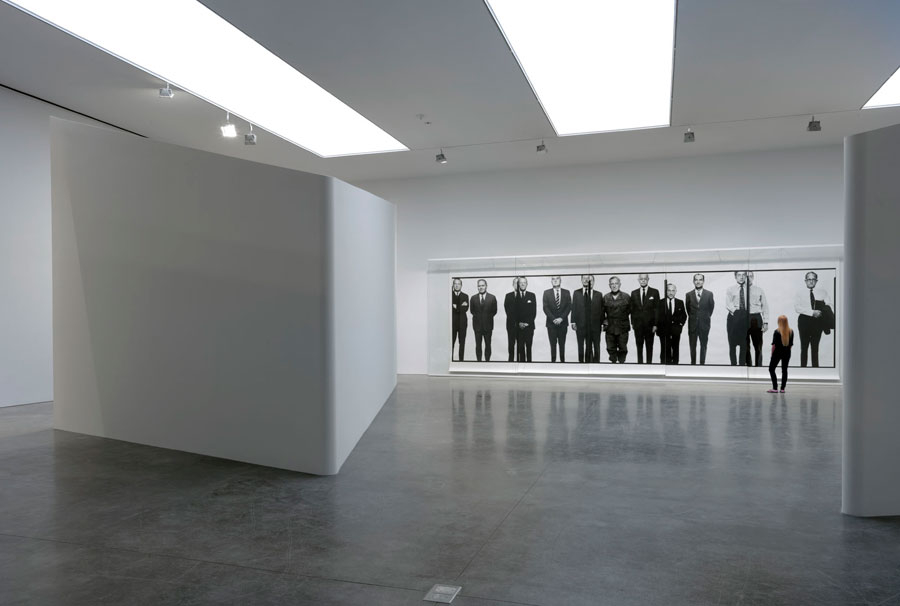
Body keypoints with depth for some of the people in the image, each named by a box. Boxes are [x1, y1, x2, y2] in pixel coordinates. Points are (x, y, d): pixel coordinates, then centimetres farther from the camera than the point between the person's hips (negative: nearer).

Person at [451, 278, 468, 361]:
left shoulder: (465, 296, 10)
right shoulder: (449, 295, 4)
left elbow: (466, 309, -4)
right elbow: (449, 307, -8)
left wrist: (456, 307, -13)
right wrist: (461, 307, -14)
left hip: (462, 322, 2)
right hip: (452, 322, -2)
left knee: (462, 342, 4)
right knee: (451, 342, -4)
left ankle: (461, 360, 9)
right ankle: (450, 359, 0)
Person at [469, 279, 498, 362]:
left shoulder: (492, 298, -1)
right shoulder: (473, 298, 3)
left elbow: (494, 311, 3)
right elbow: (472, 311, 9)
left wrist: (488, 317, -1)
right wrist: (478, 317, 3)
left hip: (488, 325, -1)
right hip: (477, 324, 1)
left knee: (488, 345, 6)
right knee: (478, 345, 6)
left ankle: (487, 360, 15)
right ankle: (479, 361, 14)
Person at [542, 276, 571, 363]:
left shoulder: (566, 293, 7)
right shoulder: (546, 293, 4)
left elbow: (569, 307, 1)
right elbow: (545, 308, -2)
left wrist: (561, 318, -11)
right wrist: (553, 319, -12)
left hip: (563, 323, 1)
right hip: (551, 323, -1)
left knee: (562, 344, 3)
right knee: (553, 344, 0)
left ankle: (562, 360, 10)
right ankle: (553, 360, 5)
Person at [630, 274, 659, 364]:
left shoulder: (654, 292, -1)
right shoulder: (634, 293, 7)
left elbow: (657, 309, -3)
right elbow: (632, 309, 9)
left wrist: (655, 324, -7)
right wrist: (632, 323, 3)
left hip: (650, 324, -2)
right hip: (638, 325, 2)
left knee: (649, 346, 6)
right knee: (639, 346, 6)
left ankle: (649, 362, 14)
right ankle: (640, 362, 14)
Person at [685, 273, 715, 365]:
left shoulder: (709, 294, -2)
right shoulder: (689, 295, 0)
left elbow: (711, 307, 10)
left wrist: (706, 317, 12)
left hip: (704, 324, -1)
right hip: (692, 324, 1)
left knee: (703, 345, 5)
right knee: (692, 346, 4)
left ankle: (702, 363, 13)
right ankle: (693, 363, 13)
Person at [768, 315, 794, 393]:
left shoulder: (777, 332, -14)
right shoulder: (791, 332, 1)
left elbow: (774, 345, -13)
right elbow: (791, 344, 5)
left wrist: (772, 354, -3)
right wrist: (787, 351, 14)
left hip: (777, 352, -5)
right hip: (787, 353, 5)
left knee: (771, 369, 4)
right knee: (784, 370, 10)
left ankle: (775, 388, -3)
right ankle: (782, 388, 10)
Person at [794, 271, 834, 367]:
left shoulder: (822, 292, 7)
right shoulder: (800, 292, 2)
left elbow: (829, 305, 0)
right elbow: (797, 307, -10)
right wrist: (812, 312, -21)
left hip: (818, 321, 1)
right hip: (804, 320, -1)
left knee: (815, 347, 8)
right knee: (804, 347, 4)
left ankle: (815, 367, 12)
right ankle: (803, 366, 9)